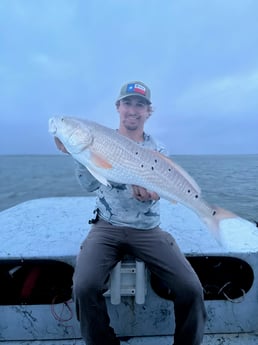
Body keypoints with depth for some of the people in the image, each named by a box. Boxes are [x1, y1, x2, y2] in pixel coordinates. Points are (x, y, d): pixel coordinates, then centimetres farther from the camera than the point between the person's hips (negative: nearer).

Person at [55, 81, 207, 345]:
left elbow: (151, 192, -3)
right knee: (84, 287, -24)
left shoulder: (157, 149, 6)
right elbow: (91, 185, -7)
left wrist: (149, 193, -26)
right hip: (107, 227, 0)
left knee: (191, 289, -13)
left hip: (148, 230, 1)